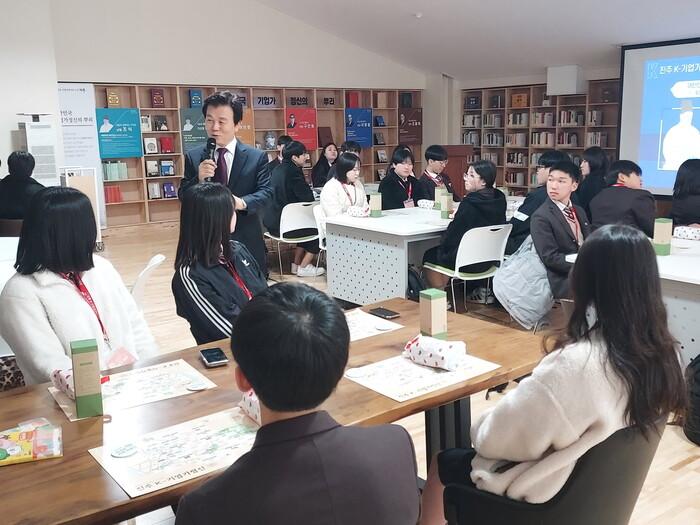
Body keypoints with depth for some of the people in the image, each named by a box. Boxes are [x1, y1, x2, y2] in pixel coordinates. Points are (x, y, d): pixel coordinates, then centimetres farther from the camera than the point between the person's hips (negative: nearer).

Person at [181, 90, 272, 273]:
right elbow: (183, 196, 2)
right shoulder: (193, 157, 3)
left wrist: (242, 202, -27)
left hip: (246, 241, -1)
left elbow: (266, 192, -7)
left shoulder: (257, 157, -2)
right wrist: (199, 179, -19)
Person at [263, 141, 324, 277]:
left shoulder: (278, 169, 11)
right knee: (319, 230, 8)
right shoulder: (293, 171, -18)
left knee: (308, 226, 30)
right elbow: (308, 197, -16)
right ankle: (303, 267, 13)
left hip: (272, 222, 9)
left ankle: (296, 264, 34)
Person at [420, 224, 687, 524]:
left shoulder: (574, 365, -37)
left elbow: (497, 438, -24)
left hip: (553, 495, -7)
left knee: (444, 463, 19)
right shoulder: (664, 353, -13)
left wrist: (480, 428, -3)